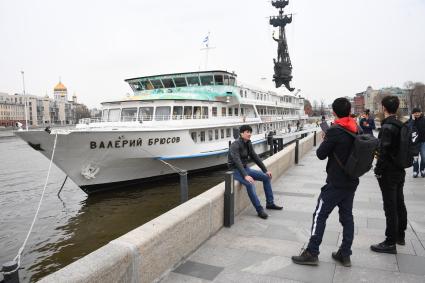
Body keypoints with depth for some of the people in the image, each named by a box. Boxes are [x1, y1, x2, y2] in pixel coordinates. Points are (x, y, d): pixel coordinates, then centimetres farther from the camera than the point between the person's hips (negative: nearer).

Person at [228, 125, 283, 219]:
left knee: (266, 177, 3)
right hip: (236, 170, -8)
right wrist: (245, 176, -41)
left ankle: (270, 203, 13)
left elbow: (255, 157, 9)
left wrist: (265, 170, 7)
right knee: (250, 184, -33)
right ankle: (260, 210, -22)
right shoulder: (235, 145, -21)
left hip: (245, 168, 9)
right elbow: (237, 161, -31)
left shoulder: (248, 143, 4)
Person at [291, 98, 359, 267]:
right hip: (352, 182, 7)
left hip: (336, 183, -7)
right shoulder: (357, 130, 4)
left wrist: (325, 140, 6)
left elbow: (321, 154, -12)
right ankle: (345, 254, 20)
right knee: (347, 216, 13)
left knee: (320, 216, 0)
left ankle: (312, 253, 5)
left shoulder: (335, 131, -17)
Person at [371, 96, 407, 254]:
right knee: (399, 204, 19)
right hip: (400, 170, 9)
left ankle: (390, 243, 7)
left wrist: (378, 171, -14)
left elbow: (384, 152, -24)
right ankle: (400, 235, 34)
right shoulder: (400, 125, 7)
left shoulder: (387, 127, -20)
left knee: (390, 207, -2)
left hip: (388, 173, -9)